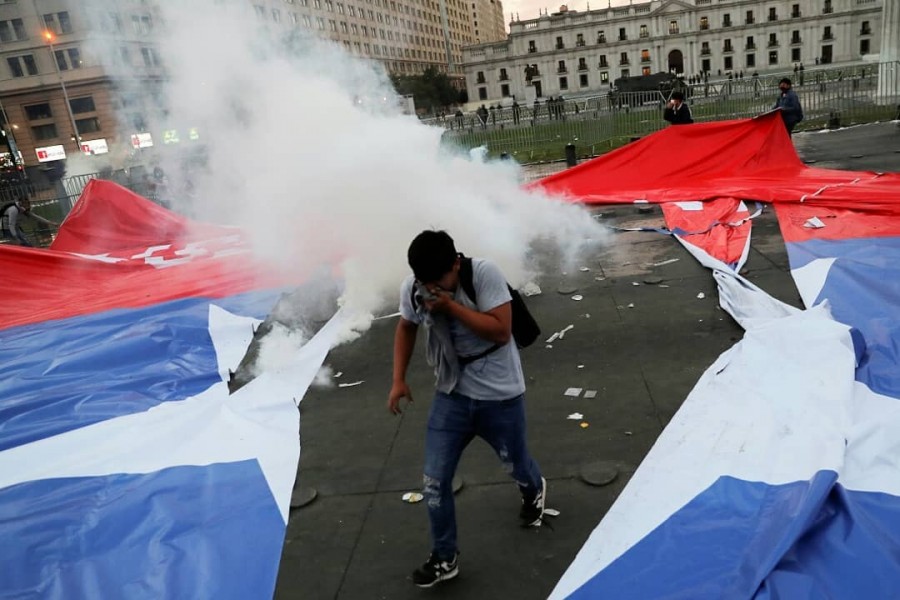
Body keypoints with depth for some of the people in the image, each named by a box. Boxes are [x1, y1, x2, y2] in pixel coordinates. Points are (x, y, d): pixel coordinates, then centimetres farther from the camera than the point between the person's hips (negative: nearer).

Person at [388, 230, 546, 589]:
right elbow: (406, 327, 8)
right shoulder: (411, 288, -11)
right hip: (451, 394, 3)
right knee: (434, 480, 0)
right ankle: (444, 558, 22)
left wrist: (452, 306, -33)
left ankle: (534, 491, 59)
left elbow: (501, 331, -27)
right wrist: (399, 379, 1)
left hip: (499, 395, -3)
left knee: (514, 464, 21)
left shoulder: (484, 274, -24)